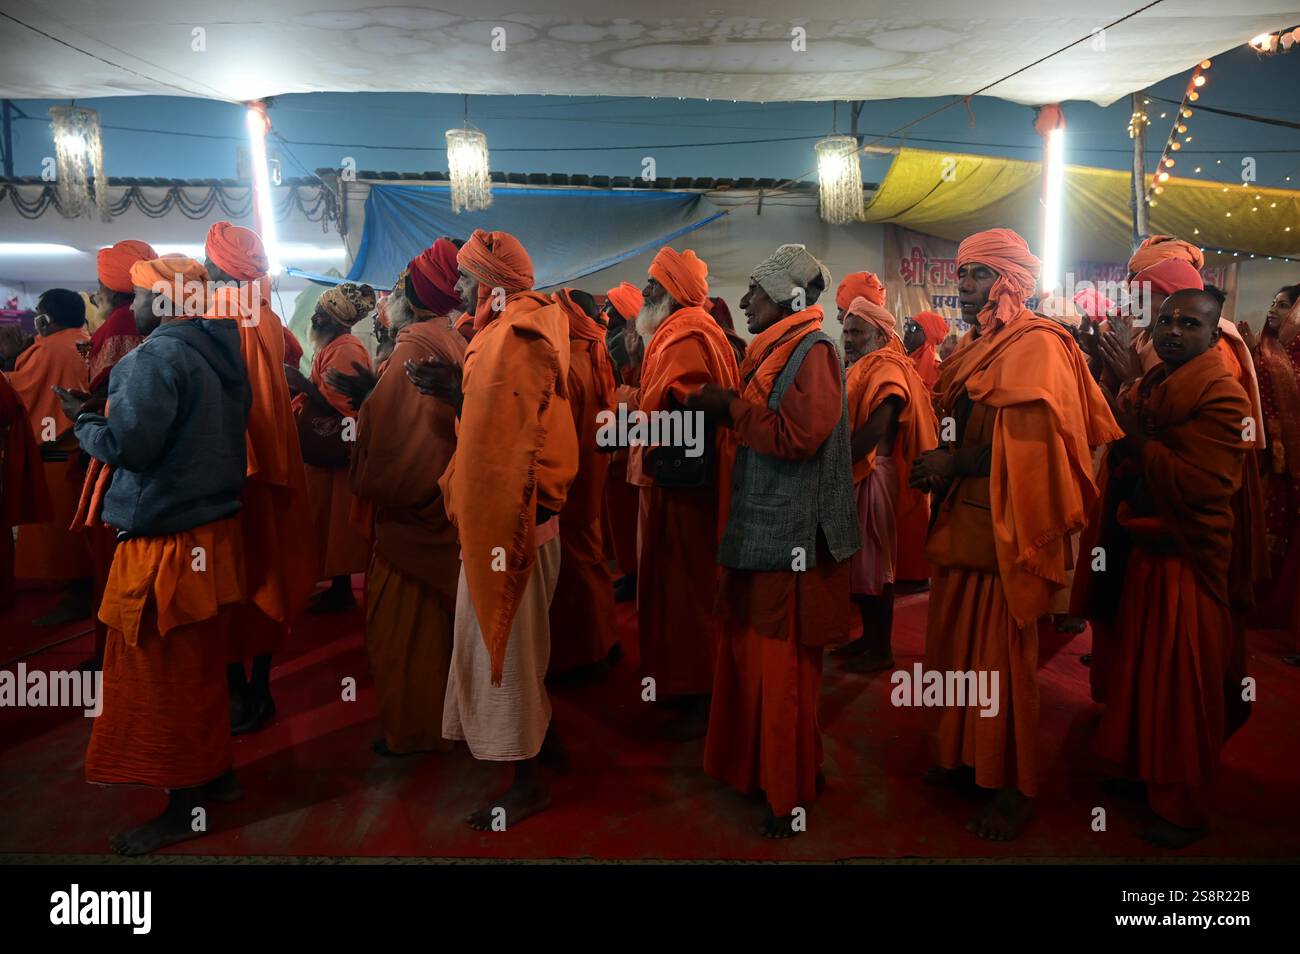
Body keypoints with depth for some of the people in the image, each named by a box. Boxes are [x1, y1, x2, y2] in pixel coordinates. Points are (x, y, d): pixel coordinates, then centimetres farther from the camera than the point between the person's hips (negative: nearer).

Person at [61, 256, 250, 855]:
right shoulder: (218, 352, 8)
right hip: (214, 530, 8)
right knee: (199, 664, 20)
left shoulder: (157, 355, -17)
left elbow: (127, 444, -22)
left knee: (161, 672, 4)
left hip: (167, 542, -8)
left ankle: (185, 806, 16)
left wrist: (82, 419, -3)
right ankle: (216, 772, 33)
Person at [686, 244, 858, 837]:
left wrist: (729, 407, -14)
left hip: (791, 538, -9)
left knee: (783, 667, 1)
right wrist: (718, 408, 5)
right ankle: (756, 765, 31)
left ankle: (791, 793, 17)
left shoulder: (812, 351, -11)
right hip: (760, 529, 9)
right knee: (750, 655, 15)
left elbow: (800, 434, -22)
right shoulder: (774, 350, 15)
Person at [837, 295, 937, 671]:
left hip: (873, 474, -9)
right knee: (859, 559, 14)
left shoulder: (886, 368, -11)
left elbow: (875, 429, -22)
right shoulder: (858, 369, 18)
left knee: (874, 560, -1)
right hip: (854, 475, 9)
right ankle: (869, 634, 26)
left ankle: (882, 648, 9)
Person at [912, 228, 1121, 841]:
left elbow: (1034, 446, -22)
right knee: (956, 646, 14)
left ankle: (1014, 789, 17)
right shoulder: (973, 349, 14)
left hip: (1007, 527, -8)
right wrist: (936, 469, 3)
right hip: (961, 523, 8)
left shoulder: (1036, 347, -12)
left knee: (1002, 659, 2)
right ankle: (964, 756, 30)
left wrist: (954, 463, -16)